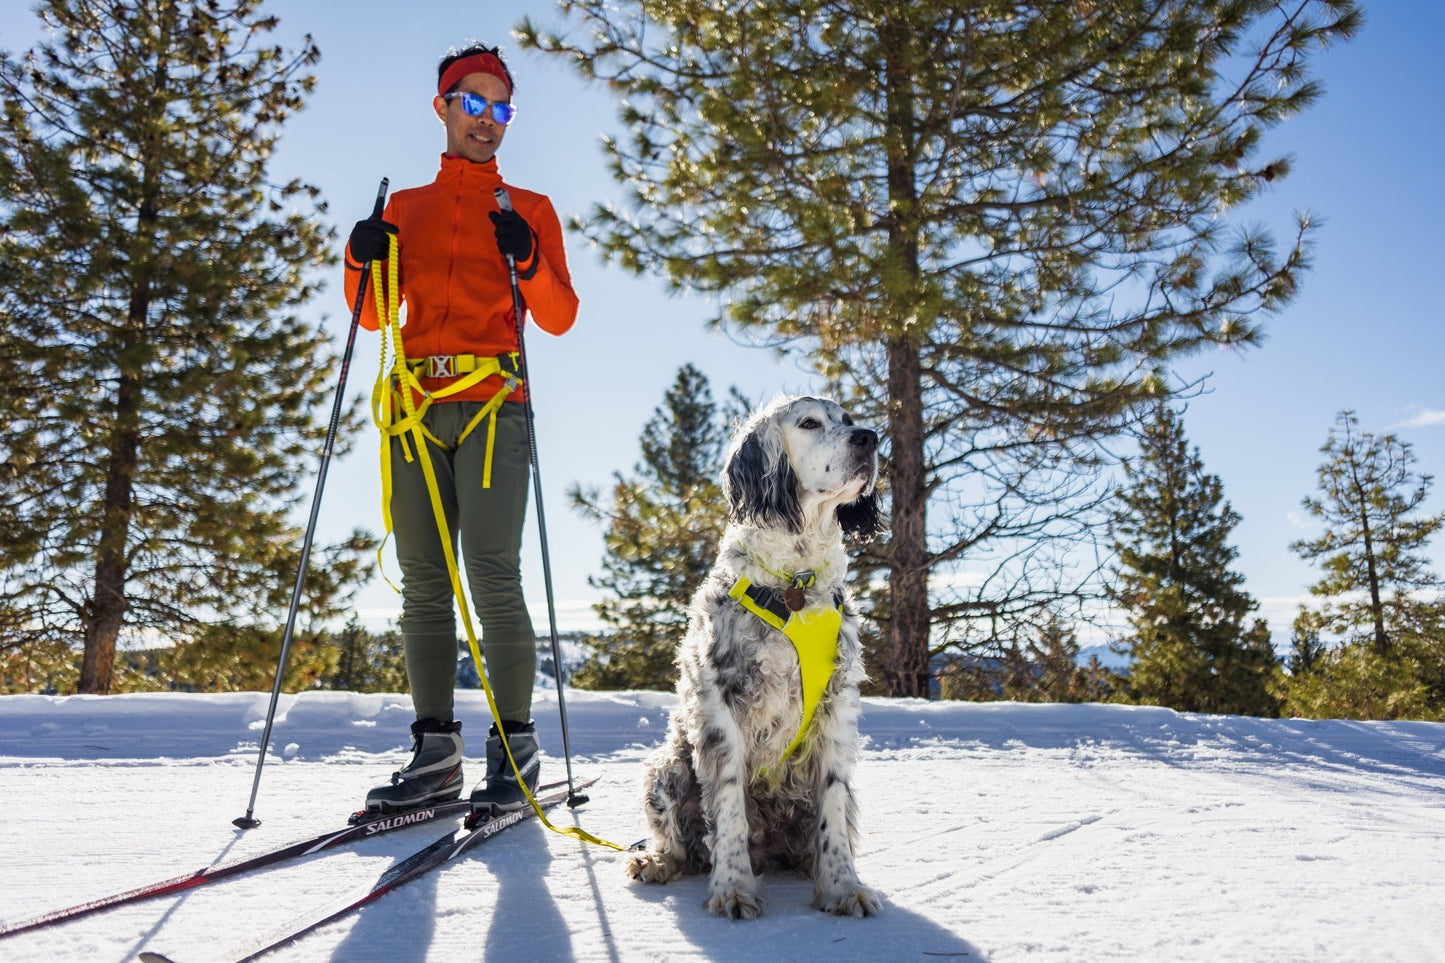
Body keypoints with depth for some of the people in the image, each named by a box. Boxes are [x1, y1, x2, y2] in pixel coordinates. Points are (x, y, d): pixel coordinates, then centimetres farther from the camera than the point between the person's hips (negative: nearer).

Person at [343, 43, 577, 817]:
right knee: (423, 581, 0)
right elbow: (373, 317, 19)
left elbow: (560, 318, 5)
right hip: (415, 406, 3)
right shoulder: (404, 209, 22)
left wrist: (527, 260, -12)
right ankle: (435, 750, 6)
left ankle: (515, 747, -4)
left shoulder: (530, 210, 15)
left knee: (492, 576, -13)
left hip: (492, 404, -3)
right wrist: (363, 265, 0)